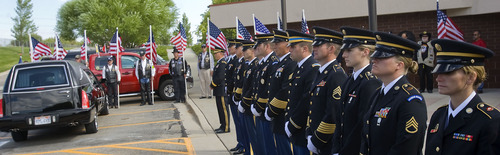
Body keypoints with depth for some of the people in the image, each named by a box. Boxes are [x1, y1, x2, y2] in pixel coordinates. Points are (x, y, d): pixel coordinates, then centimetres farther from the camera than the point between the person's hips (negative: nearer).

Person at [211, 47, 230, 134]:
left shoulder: (223, 63, -16)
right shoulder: (219, 63, 16)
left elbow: (220, 77, -22)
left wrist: (212, 85, -11)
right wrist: (213, 85, 11)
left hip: (221, 90, -10)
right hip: (218, 91, 10)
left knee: (223, 108, -5)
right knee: (220, 108, 15)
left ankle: (226, 128, -1)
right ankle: (223, 126, 22)